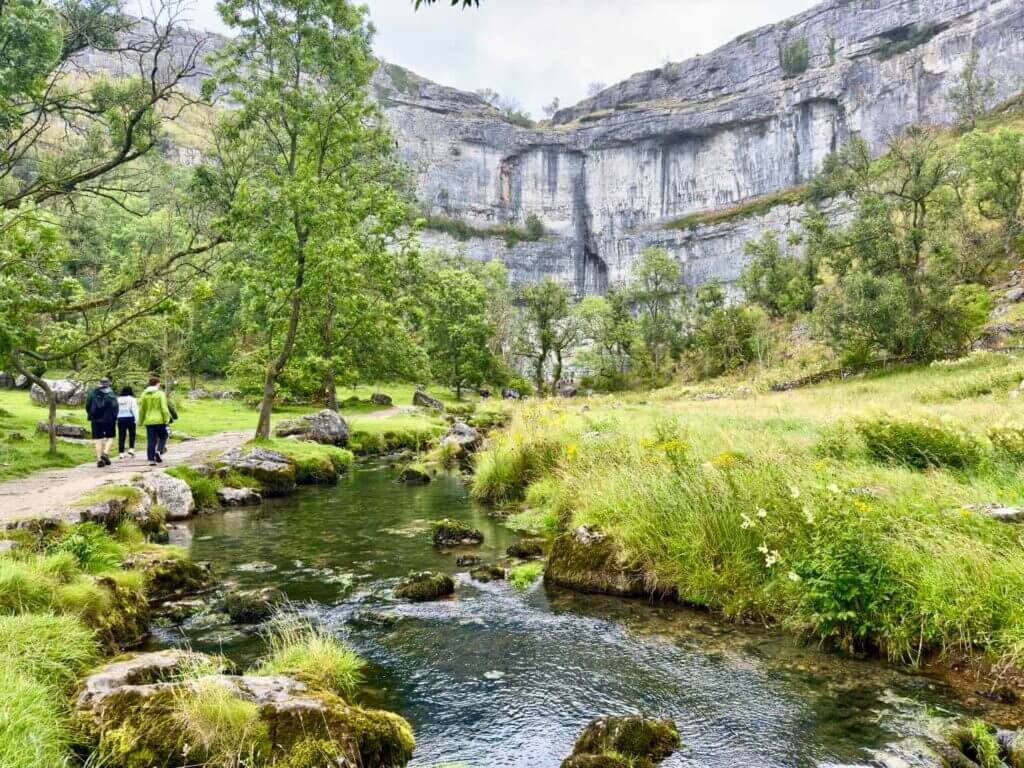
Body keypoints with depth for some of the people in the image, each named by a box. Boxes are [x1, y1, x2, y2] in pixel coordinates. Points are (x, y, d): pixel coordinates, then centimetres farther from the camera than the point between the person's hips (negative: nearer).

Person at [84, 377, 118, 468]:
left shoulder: (92, 392, 4)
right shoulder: (111, 393, -6)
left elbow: (87, 405, 7)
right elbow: (115, 406, -11)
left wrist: (90, 416, 17)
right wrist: (115, 418, 0)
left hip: (96, 420, 3)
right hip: (109, 420, -3)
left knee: (98, 439, 6)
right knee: (110, 437, 12)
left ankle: (99, 459, 4)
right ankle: (105, 453, -9)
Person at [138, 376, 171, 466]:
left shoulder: (144, 394, 5)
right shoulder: (160, 394, -8)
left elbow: (141, 409, 8)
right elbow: (164, 408, -13)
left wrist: (141, 421, 17)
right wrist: (166, 419, -5)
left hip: (148, 421, 4)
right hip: (159, 421, -4)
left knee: (150, 441, 7)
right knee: (163, 437, 15)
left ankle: (151, 459, 5)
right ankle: (158, 451, -9)